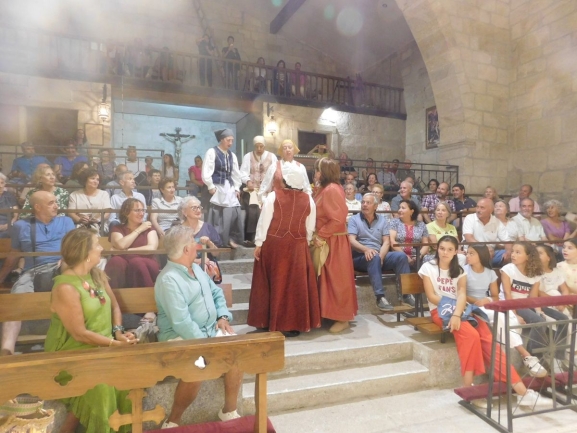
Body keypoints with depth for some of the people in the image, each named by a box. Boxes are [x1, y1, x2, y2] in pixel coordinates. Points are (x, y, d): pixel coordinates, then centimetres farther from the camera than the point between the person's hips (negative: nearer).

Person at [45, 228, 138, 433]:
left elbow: (114, 306, 8)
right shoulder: (66, 288, -21)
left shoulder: (98, 275, 2)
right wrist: (116, 343, -20)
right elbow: (80, 334, -21)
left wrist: (119, 331, -9)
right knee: (98, 385, -26)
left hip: (102, 345, 7)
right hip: (73, 353, -6)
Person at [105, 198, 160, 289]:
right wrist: (139, 229, 0)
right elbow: (121, 245, -9)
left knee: (136, 262, -35)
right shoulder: (117, 229, 15)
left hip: (145, 265, 0)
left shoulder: (148, 227, 15)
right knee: (116, 261, -33)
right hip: (123, 267, 1)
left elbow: (152, 248, -5)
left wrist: (126, 251, -9)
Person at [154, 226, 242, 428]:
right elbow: (181, 323, -25)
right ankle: (173, 420, -6)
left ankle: (229, 410, 7)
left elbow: (217, 293, 19)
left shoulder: (196, 268, 10)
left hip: (211, 329, 8)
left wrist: (223, 316, 2)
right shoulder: (169, 279, -19)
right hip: (180, 337, -8)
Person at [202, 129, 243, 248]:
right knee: (217, 216, -4)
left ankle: (232, 238, 14)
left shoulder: (232, 155, 14)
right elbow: (206, 172, -11)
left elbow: (236, 173, 17)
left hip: (229, 188, 6)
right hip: (217, 187, -6)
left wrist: (237, 188, 9)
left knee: (234, 213, 2)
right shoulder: (212, 152, -5)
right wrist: (210, 186, -14)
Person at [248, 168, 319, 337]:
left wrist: (259, 243, -2)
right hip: (298, 246, 1)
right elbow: (310, 227, 8)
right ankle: (295, 324, 12)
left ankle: (269, 322, 20)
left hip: (273, 244, -1)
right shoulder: (308, 199, 4)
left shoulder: (273, 195, -4)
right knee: (297, 284, 7)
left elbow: (264, 221, -6)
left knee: (276, 283, 10)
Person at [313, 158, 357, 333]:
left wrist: (321, 235, -19)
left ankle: (343, 318, 9)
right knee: (328, 278, 14)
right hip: (325, 241, 10)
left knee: (336, 278, -2)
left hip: (333, 242, -10)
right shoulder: (324, 189, 13)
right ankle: (332, 314, 24)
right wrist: (318, 235, 7)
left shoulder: (333, 189, -16)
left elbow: (338, 219, -22)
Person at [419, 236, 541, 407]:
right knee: (471, 335, -32)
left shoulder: (459, 270, 14)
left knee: (487, 338, -22)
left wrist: (457, 314, -24)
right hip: (440, 311, -4)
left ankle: (519, 388, -26)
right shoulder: (428, 267, 4)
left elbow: (462, 294, -4)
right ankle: (469, 387, -28)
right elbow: (431, 296, -4)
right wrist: (452, 306, -16)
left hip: (460, 310, 4)